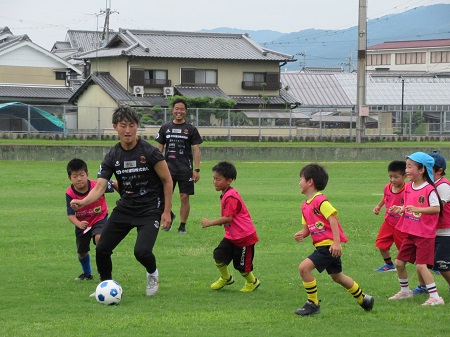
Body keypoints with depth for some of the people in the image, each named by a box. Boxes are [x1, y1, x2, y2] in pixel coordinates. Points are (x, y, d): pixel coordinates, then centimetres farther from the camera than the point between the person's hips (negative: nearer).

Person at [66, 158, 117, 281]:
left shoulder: (97, 185, -28)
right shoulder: (70, 193, -24)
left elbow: (114, 184, -9)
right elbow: (70, 215, -24)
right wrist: (79, 224, -44)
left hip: (100, 218, -3)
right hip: (82, 223, 3)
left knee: (99, 238, -31)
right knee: (81, 251, 10)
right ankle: (86, 273, 42)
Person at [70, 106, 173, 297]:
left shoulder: (149, 152, -14)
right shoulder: (112, 156, -3)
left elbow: (167, 181, -5)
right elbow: (99, 187, -10)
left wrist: (166, 211, -8)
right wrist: (83, 202, -30)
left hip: (150, 209, -4)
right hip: (125, 207, 5)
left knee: (141, 251, -22)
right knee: (102, 249, -2)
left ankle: (152, 274, 14)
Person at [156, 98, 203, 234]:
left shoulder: (191, 129, 2)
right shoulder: (165, 128, 8)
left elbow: (196, 150, 1)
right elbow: (159, 148, 11)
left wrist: (196, 170, -6)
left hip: (185, 170, -1)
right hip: (169, 168, 2)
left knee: (184, 197, -1)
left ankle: (182, 225, 8)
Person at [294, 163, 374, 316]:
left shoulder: (320, 200, -16)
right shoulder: (305, 205, 13)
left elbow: (333, 219, -22)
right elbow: (307, 227, 17)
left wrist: (336, 242, -27)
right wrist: (301, 234, -6)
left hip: (329, 245, -10)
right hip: (321, 245, 10)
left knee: (304, 267, -18)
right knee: (337, 276, 22)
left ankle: (313, 304, -7)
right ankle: (363, 299, 38)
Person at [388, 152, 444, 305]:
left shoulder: (429, 189, -16)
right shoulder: (408, 186, 7)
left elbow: (437, 208, -20)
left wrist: (417, 209, -29)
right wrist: (400, 209, -1)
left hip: (425, 234, -8)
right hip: (410, 233, 8)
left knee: (421, 265, -14)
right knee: (399, 262, 11)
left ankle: (435, 297, -7)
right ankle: (405, 291, 31)